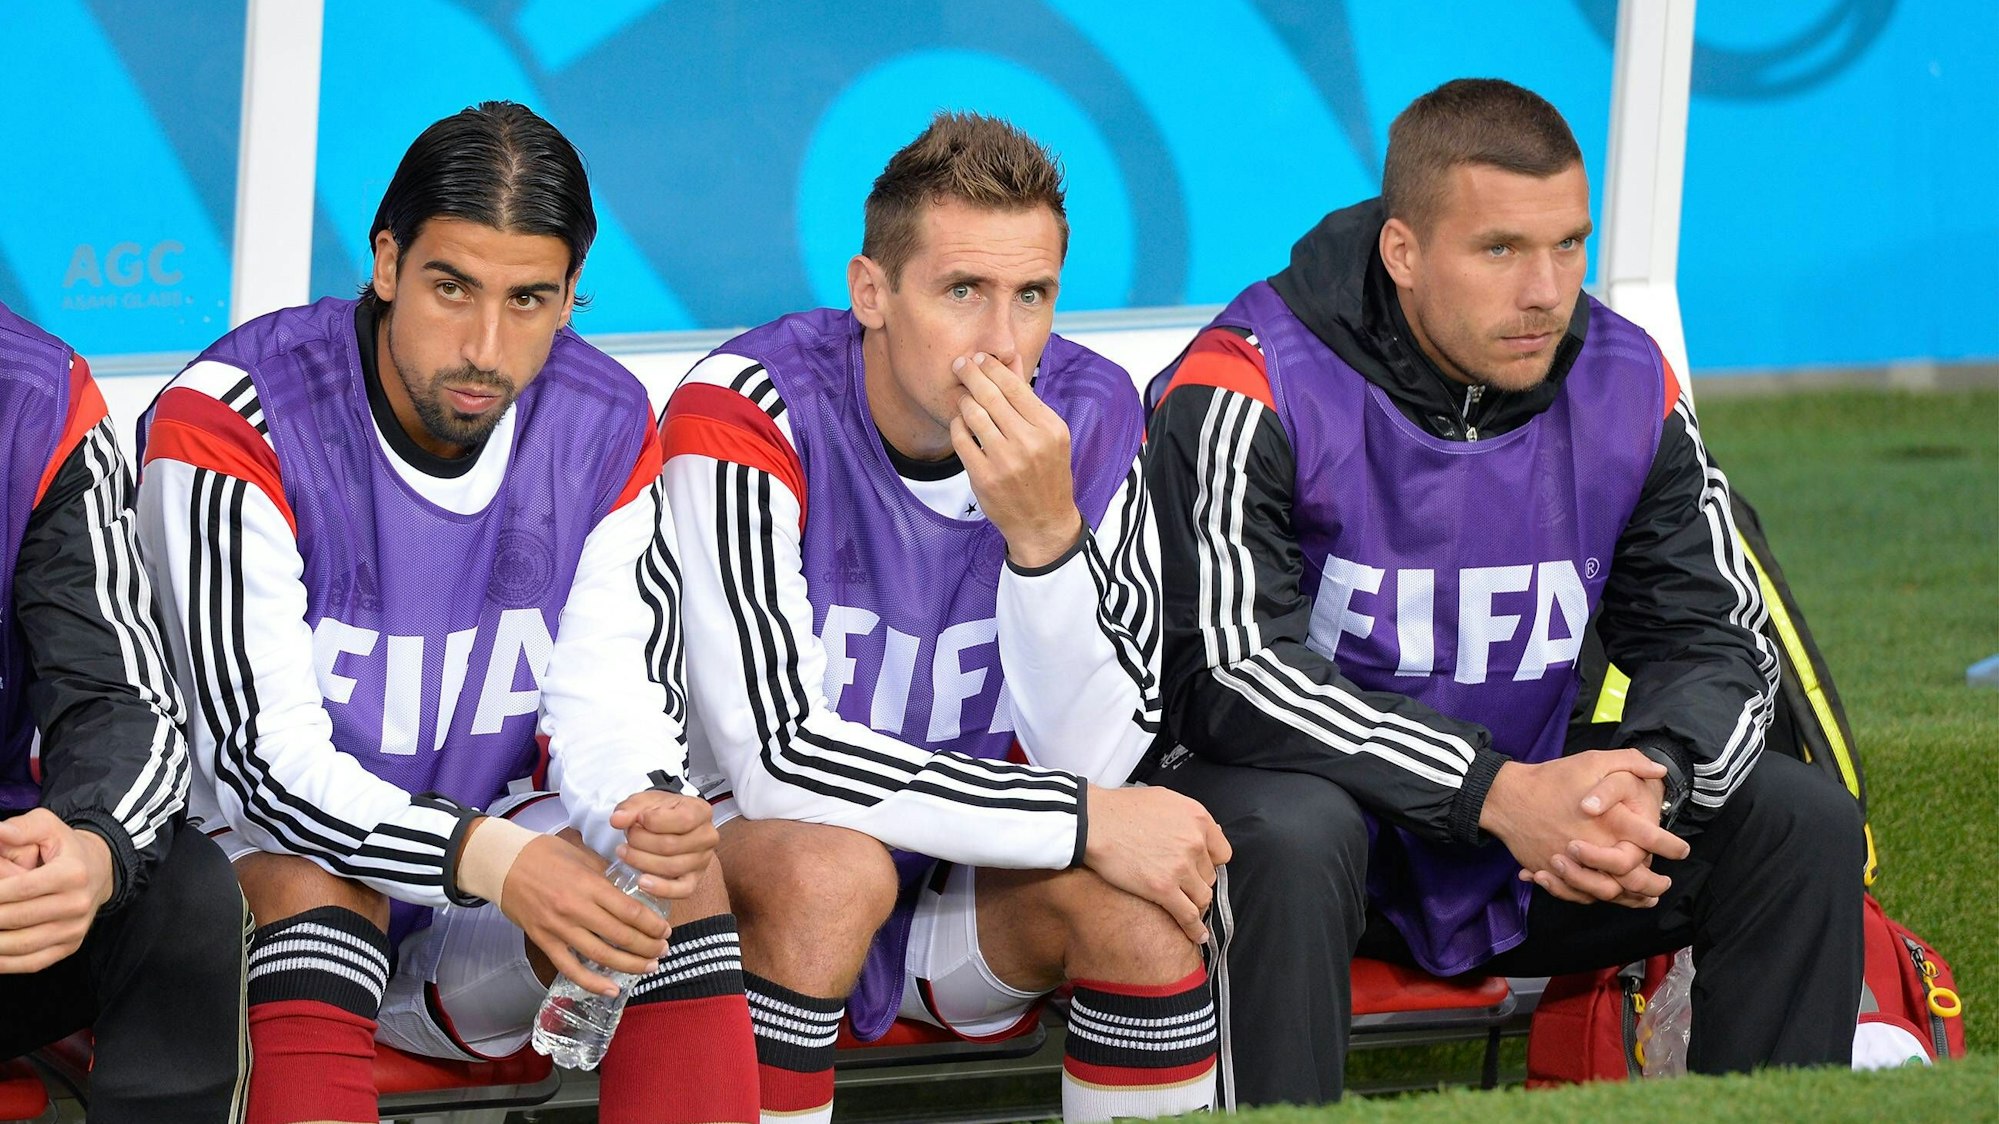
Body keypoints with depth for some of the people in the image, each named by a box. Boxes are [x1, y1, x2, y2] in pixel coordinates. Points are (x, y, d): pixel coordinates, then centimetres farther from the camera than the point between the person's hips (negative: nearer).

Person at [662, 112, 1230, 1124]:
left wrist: (1045, 530, -30)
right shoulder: (748, 415, -20)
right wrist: (1085, 820, -26)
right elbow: (776, 753, -27)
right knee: (832, 865, -35)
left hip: (971, 889, 3)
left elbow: (1098, 761, -13)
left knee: (1141, 886, -25)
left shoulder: (1087, 414, -8)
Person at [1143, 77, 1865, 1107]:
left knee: (1804, 827, -10)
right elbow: (1230, 672, -26)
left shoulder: (1626, 385, -2)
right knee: (1288, 833, -39)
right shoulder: (1258, 386, -19)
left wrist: (1652, 782, -23)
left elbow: (1713, 636, 2)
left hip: (1531, 833, 5)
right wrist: (1497, 793, -34)